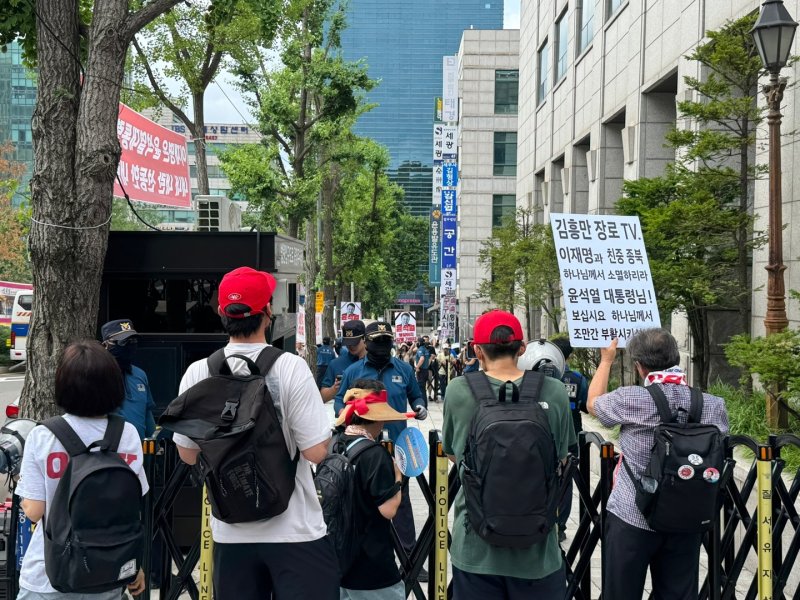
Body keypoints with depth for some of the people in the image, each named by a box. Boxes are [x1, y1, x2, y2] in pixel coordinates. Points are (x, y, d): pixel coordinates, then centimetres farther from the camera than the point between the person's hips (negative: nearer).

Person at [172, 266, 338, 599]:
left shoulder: (197, 373, -6)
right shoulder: (290, 366, -15)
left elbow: (188, 453, 4)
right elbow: (315, 451, -16)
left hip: (231, 532, 4)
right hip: (293, 530, -3)